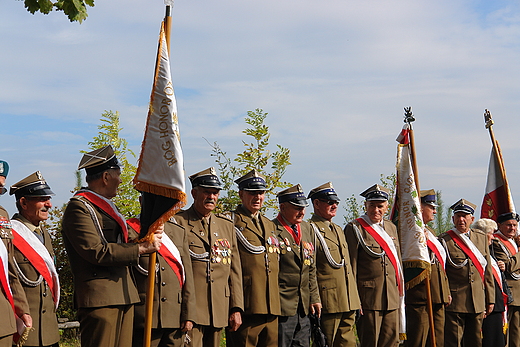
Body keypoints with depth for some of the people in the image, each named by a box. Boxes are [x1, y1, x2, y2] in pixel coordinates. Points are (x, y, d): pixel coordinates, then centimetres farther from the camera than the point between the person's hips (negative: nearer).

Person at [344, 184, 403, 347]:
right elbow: (351, 267, -8)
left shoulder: (391, 228, 16)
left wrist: (401, 294, 16)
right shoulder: (355, 228, -4)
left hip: (392, 298, 6)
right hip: (368, 298, -6)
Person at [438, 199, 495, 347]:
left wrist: (490, 300, 11)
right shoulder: (444, 240, -3)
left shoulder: (481, 238, 12)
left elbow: (487, 271, 13)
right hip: (454, 301, -5)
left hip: (478, 302, 5)